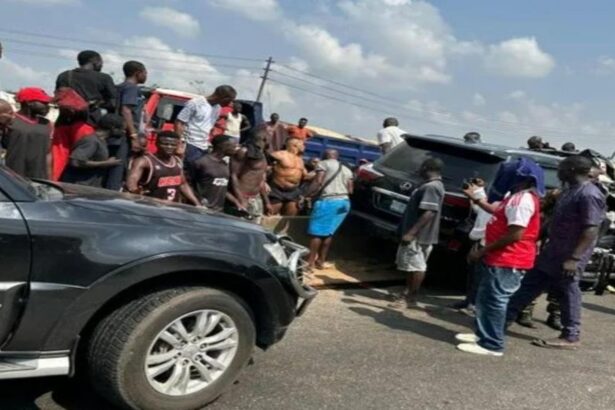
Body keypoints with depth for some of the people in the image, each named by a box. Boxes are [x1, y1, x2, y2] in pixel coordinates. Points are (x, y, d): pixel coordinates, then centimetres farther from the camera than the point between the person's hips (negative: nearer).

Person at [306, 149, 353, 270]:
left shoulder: (323, 164, 5)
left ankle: (311, 262, -1)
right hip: (344, 202, 6)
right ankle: (321, 261, 16)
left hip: (328, 201, -6)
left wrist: (313, 195, 6)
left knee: (317, 232, -1)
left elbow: (319, 182, -8)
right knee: (328, 232, 14)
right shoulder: (347, 169, 23)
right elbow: (350, 190, 17)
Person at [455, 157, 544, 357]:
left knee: (494, 301, -4)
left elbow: (515, 234, -27)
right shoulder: (518, 196, 13)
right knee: (485, 298, 19)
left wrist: (482, 251, -21)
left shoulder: (523, 200, -21)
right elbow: (499, 211, 30)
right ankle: (483, 334, 30)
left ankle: (491, 345, 4)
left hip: (508, 262, -11)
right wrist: (475, 199, 27)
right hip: (501, 259, 11)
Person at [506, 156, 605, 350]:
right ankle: (505, 316, 21)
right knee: (531, 284, 13)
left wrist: (574, 258, -25)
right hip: (553, 251, 10)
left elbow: (591, 230, -23)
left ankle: (571, 337, 16)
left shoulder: (589, 195, -19)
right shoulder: (570, 190, 11)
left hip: (569, 256, -10)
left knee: (567, 293, 2)